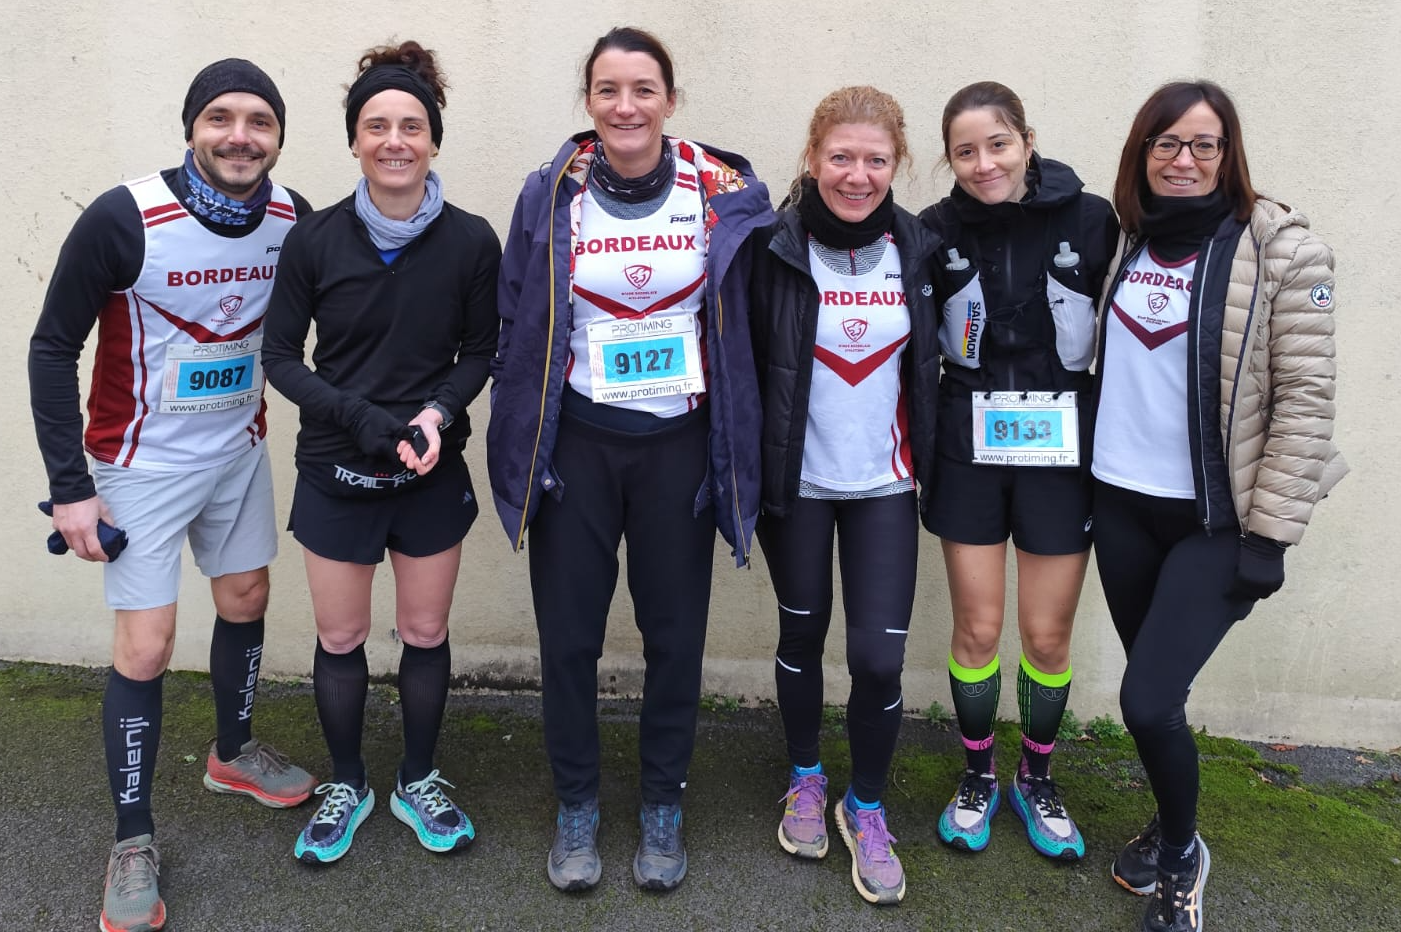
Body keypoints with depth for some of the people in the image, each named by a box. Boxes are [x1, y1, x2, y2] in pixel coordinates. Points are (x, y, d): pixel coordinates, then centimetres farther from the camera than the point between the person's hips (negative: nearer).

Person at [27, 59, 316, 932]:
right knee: (145, 647, -3)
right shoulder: (124, 219, -22)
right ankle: (134, 841, 15)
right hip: (143, 461, -4)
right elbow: (54, 348, -13)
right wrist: (71, 485, -16)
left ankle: (234, 751, 44)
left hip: (240, 449, 5)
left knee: (246, 601, 18)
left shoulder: (293, 217, -11)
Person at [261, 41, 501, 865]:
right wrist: (358, 415, -18)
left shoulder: (472, 242, -8)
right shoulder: (316, 240, -9)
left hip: (434, 474, 0)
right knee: (340, 639, 12)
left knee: (426, 633, 13)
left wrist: (439, 410, -18)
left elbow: (481, 352, 1)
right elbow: (281, 357, -3)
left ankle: (419, 782, 35)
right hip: (337, 475, 0)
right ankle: (347, 786, 35)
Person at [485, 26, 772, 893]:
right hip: (577, 441, 0)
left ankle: (664, 808, 29)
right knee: (568, 633, 7)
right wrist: (521, 450, 0)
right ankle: (577, 807, 28)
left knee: (675, 632, 8)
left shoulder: (723, 194, -2)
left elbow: (744, 326, 4)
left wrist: (740, 452, 2)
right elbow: (518, 327, 4)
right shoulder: (553, 195, -1)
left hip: (679, 444, 0)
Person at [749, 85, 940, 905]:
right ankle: (806, 778, 38)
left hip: (883, 484, 1)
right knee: (803, 631, 14)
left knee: (879, 655, -2)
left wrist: (932, 463, 8)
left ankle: (867, 808, 23)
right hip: (796, 479, -1)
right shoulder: (777, 249, -10)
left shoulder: (919, 249, -1)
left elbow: (928, 368, 9)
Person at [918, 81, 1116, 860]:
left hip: (1062, 451, 0)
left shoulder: (1092, 220, -7)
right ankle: (978, 774, 29)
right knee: (978, 627, 6)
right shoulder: (937, 230, -4)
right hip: (969, 453, 1)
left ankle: (1037, 778, 31)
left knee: (1048, 634, 7)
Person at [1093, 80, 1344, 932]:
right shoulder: (1124, 243, 6)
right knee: (1153, 693, 15)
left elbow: (1305, 400, -11)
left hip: (1217, 518, -5)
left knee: (1148, 701, -9)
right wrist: (1084, 469, 14)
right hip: (1122, 502, 5)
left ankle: (1182, 854, 20)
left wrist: (1269, 534, -14)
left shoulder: (1281, 249, -9)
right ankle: (1170, 829, 39)